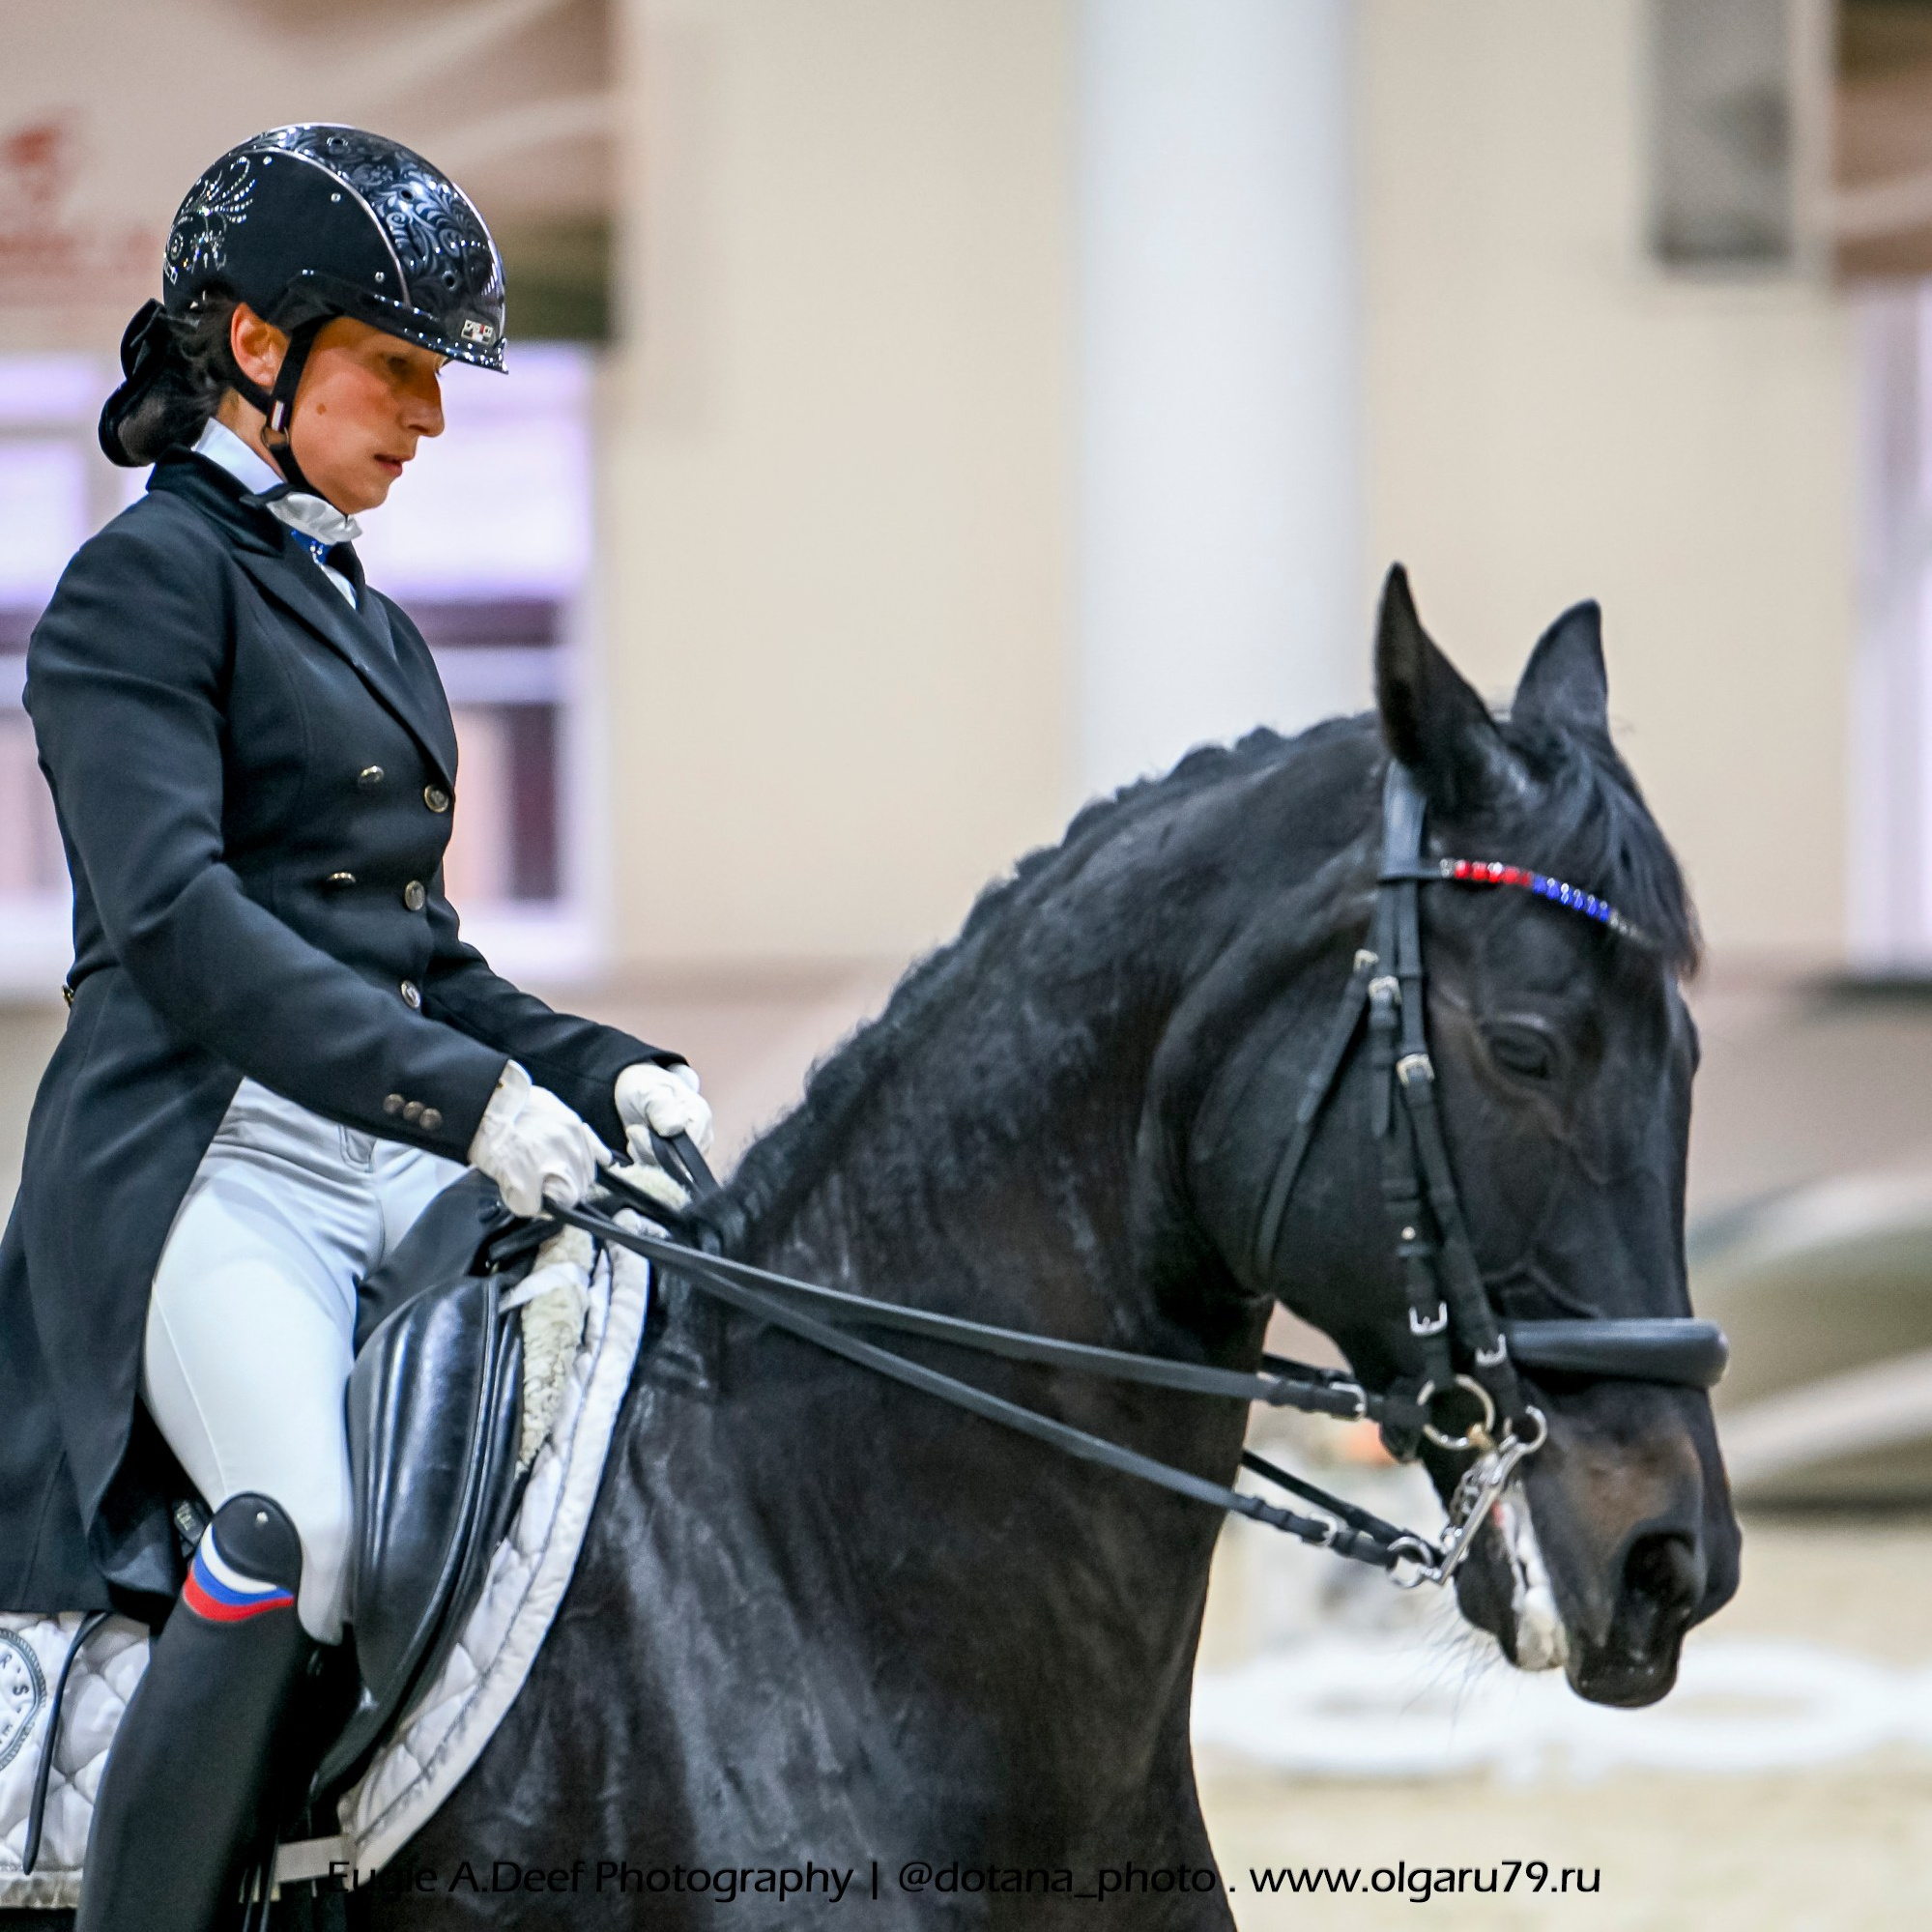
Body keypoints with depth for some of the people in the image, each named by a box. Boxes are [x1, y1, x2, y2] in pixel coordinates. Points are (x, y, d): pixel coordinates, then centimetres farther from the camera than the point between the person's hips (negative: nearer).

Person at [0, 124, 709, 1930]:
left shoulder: (364, 622, 24)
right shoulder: (147, 582, -2)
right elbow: (174, 919, -16)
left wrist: (602, 1074, 7)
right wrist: (466, 1095, -24)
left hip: (406, 1172, 9)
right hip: (209, 1158, -8)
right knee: (306, 1527, -33)